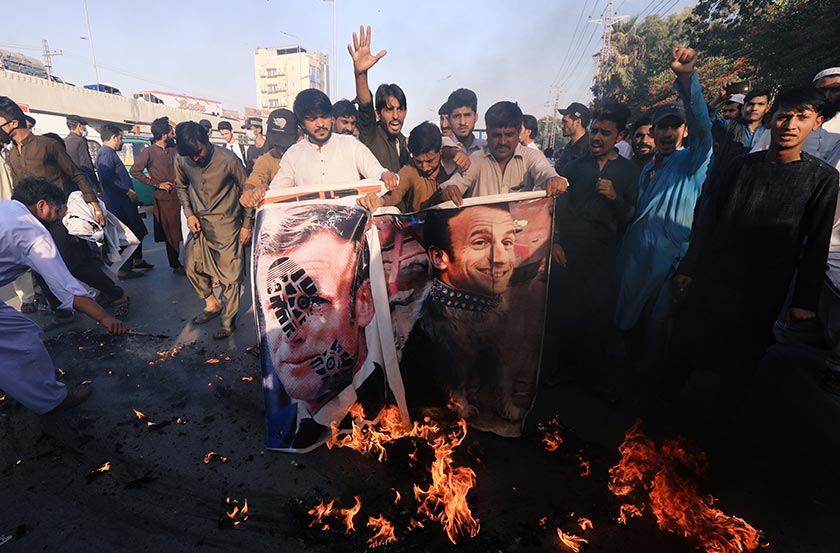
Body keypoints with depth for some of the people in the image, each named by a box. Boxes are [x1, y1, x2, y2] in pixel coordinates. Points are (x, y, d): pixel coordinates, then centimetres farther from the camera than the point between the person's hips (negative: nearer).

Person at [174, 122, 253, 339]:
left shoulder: (227, 160, -16)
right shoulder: (182, 160, -4)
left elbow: (245, 190, -6)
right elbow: (181, 187, 15)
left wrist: (247, 224, -5)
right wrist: (189, 214, 2)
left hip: (226, 224, -5)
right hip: (199, 223, 5)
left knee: (230, 274, -1)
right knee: (193, 268, 10)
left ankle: (228, 320, 14)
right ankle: (212, 305, 33)